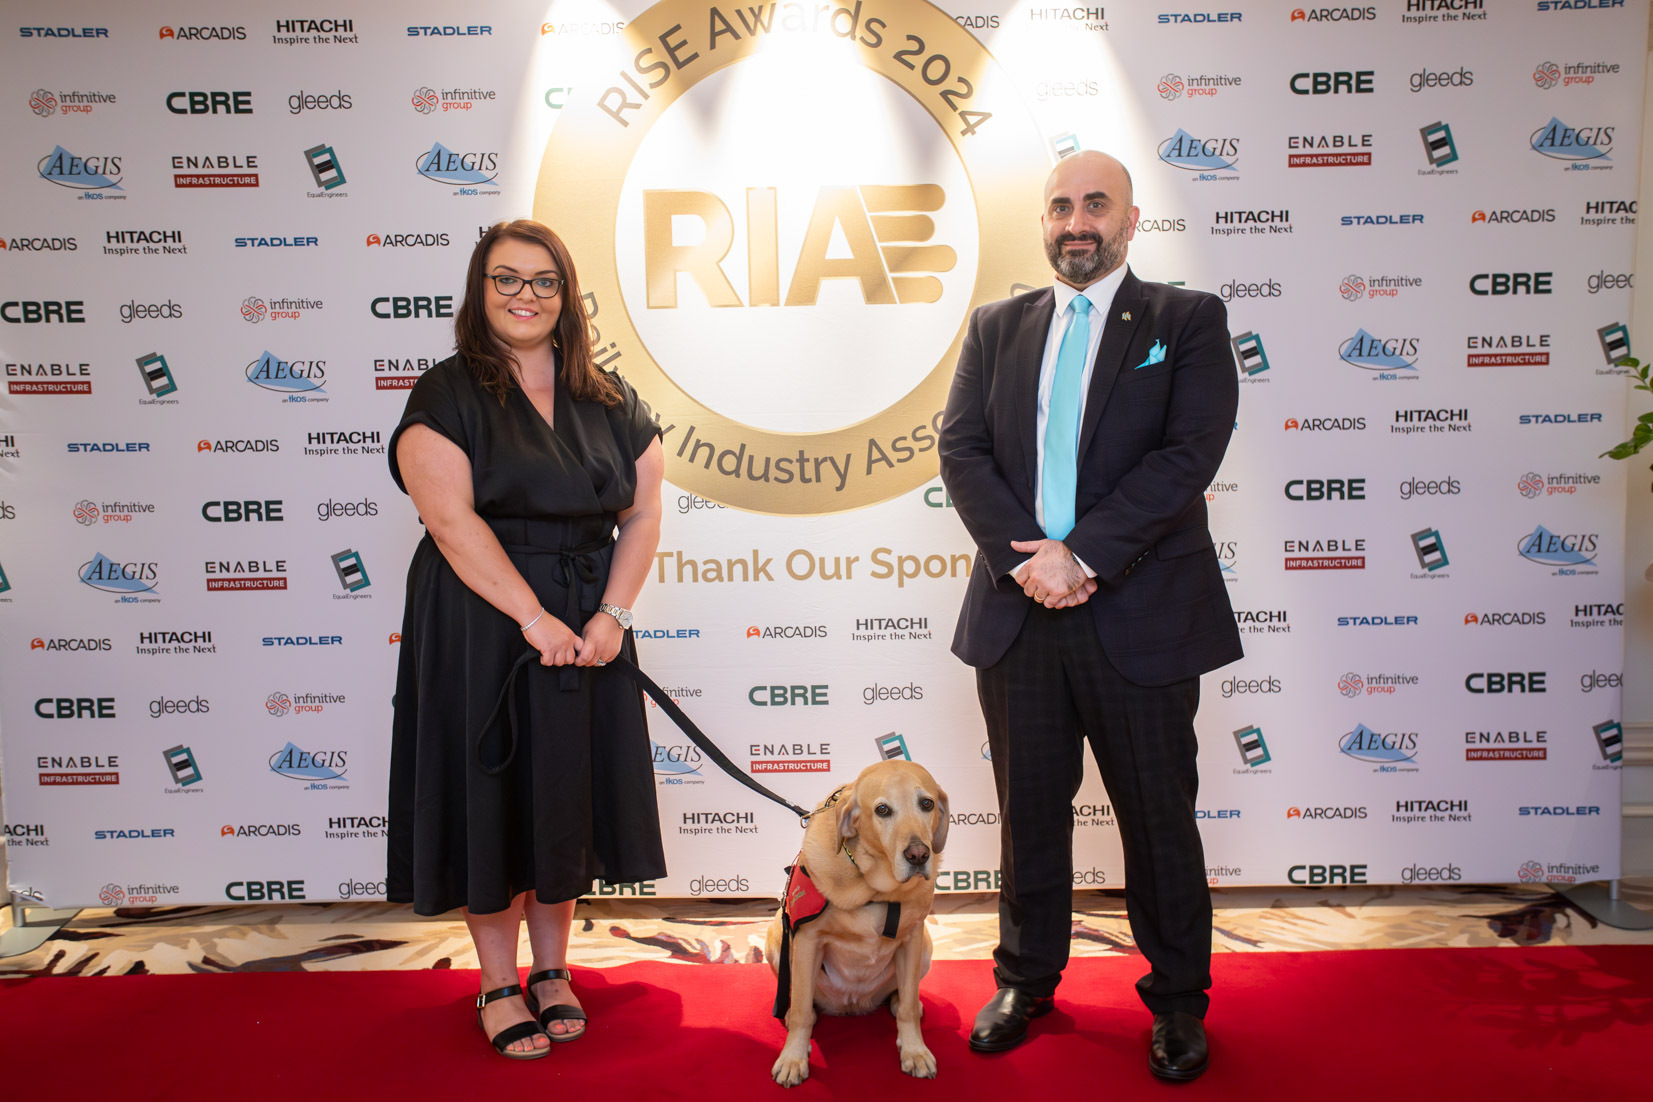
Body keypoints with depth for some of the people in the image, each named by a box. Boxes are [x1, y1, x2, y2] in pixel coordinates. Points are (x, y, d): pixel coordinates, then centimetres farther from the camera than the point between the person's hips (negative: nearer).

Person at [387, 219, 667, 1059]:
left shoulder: (610, 401, 8)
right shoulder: (446, 395, -4)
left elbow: (642, 515, 4)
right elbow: (451, 519, -15)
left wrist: (611, 614, -9)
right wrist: (533, 615, -20)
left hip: (586, 631, 4)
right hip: (479, 624, -4)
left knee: (568, 794, 10)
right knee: (490, 794, 4)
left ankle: (552, 971, 27)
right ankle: (498, 987, 20)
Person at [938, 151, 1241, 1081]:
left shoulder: (1188, 322, 3)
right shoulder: (997, 327, 13)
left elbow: (1189, 455, -10)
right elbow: (963, 450, 2)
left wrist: (1085, 555, -16)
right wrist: (1027, 555, -12)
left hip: (1140, 612, -2)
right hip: (1019, 611, 3)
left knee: (1159, 818, 9)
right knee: (1029, 810, 14)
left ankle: (1179, 1001, 29)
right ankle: (1027, 980, 33)